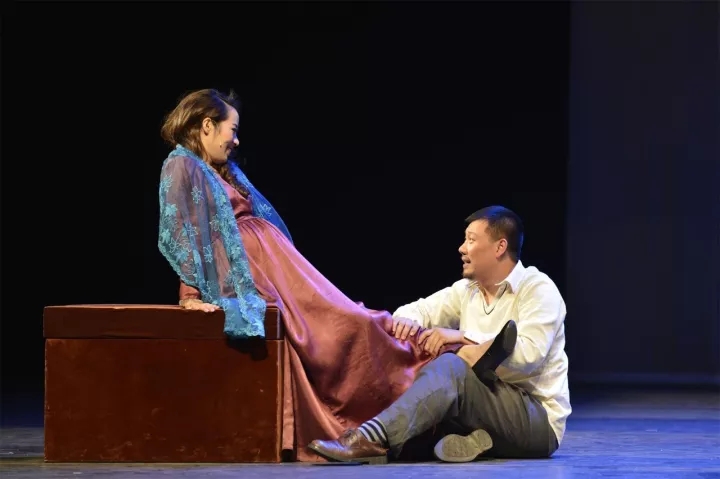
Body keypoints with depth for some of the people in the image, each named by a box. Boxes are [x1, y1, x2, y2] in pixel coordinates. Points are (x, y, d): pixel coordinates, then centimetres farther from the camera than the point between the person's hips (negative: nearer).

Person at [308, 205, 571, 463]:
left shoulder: (538, 289, -8)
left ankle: (372, 437, -49)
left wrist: (464, 336, -22)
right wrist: (408, 321, -10)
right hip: (491, 411, 7)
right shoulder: (467, 290, 12)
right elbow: (416, 310, 15)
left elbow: (528, 355, -23)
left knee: (450, 365, -32)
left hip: (538, 420, -7)